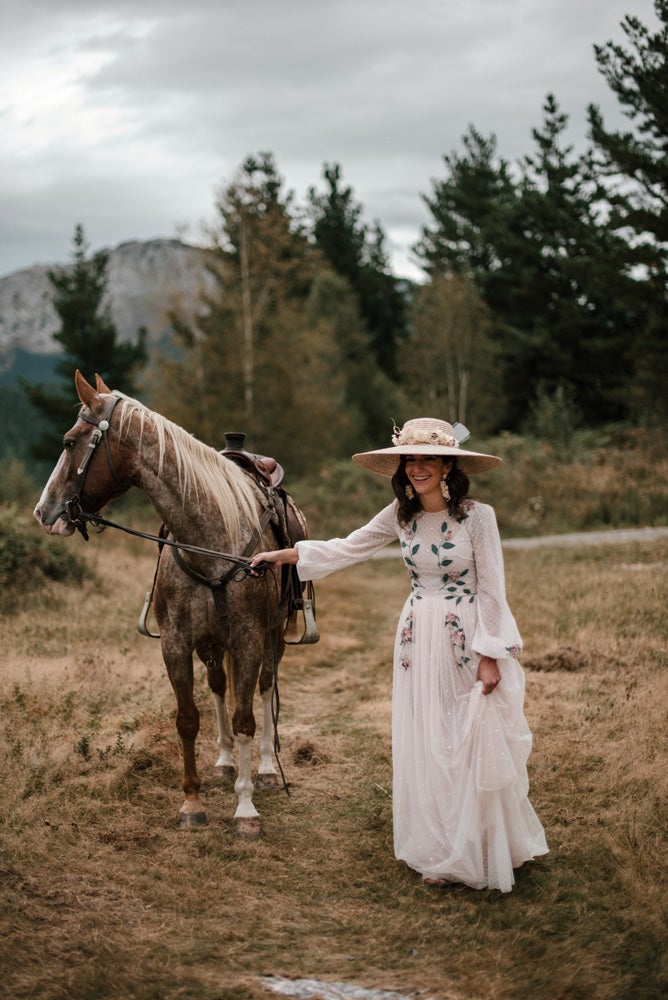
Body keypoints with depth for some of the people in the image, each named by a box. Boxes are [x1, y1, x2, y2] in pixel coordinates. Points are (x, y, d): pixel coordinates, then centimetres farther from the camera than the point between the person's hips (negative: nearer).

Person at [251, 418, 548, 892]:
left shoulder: (478, 516, -11)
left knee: (478, 746, 2)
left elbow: (492, 589, -9)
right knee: (427, 747, 8)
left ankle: (488, 853, 18)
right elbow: (346, 549, 9)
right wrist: (282, 555, 4)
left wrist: (490, 656, -11)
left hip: (468, 638, -4)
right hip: (419, 637, 5)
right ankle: (444, 854, 21)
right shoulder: (401, 515, 2)